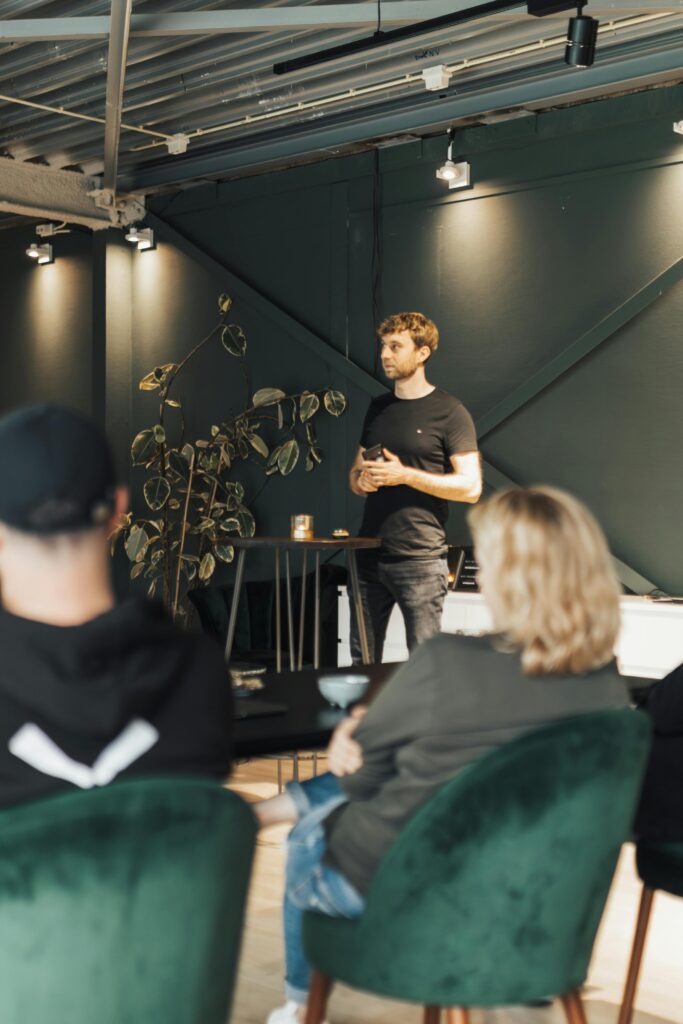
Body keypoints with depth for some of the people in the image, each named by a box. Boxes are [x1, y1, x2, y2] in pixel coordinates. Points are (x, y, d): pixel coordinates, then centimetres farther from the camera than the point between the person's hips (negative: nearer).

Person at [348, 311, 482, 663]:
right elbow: (355, 472, 22)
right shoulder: (378, 407, 15)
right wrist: (361, 481, -2)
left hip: (420, 558, -6)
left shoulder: (449, 412, -4)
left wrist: (405, 475, -16)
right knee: (362, 659, 10)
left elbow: (470, 486, -10)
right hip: (369, 555, 6)